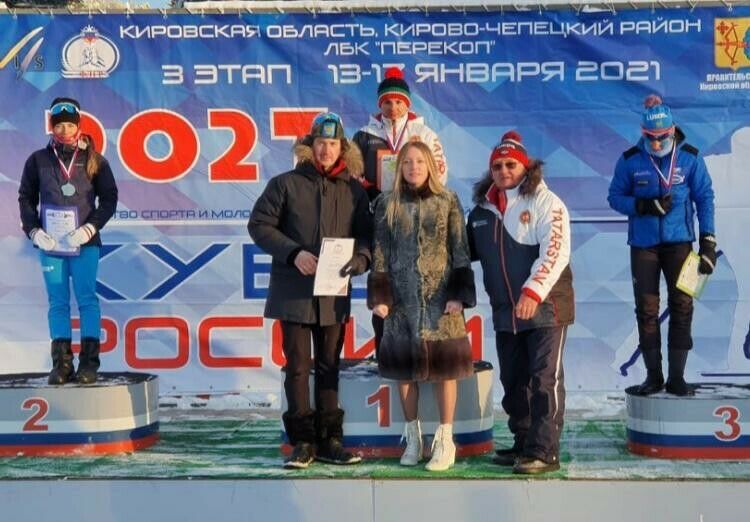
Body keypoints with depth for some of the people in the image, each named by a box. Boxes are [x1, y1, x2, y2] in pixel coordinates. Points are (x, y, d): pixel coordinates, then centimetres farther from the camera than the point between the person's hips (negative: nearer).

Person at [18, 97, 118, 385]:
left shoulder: (93, 160, 3)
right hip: (50, 243, 2)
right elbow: (26, 198, 11)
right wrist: (33, 230, -3)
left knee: (87, 298, -4)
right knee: (57, 301, 4)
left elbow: (109, 198, 4)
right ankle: (61, 363, 9)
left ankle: (89, 361, -1)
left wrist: (91, 227, -9)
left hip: (84, 242, -1)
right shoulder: (38, 160, 6)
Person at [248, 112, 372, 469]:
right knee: (298, 366, 0)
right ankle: (303, 441, 9)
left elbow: (366, 236, 8)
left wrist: (358, 260, -13)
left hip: (334, 293, 3)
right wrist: (294, 253, -13)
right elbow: (259, 225, -1)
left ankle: (329, 441, 17)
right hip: (293, 290, -2)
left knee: (329, 367, 10)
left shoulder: (354, 191, 9)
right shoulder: (286, 184, 1)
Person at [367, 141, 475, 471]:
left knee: (444, 366, 0)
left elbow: (460, 251, 1)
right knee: (404, 367, 5)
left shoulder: (448, 202, 3)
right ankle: (413, 438, 18)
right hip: (402, 298, 2)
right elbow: (380, 253, 5)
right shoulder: (387, 204, 6)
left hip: (441, 297, -1)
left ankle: (445, 441, 8)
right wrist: (379, 296, -1)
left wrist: (459, 294, -6)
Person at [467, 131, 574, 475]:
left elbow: (555, 252, -19)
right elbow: (468, 251, 25)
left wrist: (533, 290, -29)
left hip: (546, 307, -6)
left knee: (545, 381, -4)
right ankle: (523, 445, 24)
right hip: (505, 312, 7)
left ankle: (544, 452, 0)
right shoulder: (482, 208, 13)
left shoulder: (545, 202, -7)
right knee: (513, 382, 12)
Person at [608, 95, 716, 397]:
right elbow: (615, 197, 1)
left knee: (682, 307, -1)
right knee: (647, 310, 2)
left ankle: (676, 377, 8)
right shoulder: (630, 160, -2)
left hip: (679, 242, 0)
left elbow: (704, 198, 1)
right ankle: (653, 376, 13)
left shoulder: (690, 158, -2)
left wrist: (708, 242, -6)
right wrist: (645, 206, -17)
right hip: (643, 244, 0)